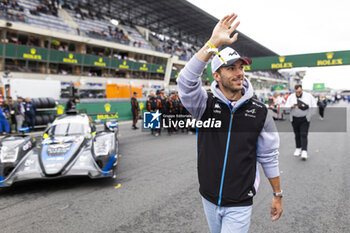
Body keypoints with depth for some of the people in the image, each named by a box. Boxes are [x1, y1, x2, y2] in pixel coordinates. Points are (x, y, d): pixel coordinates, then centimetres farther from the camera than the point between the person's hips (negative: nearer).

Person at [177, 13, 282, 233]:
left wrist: (278, 195, 6)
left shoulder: (259, 111, -7)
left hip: (239, 204, -1)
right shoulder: (206, 104, -10)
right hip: (209, 199, 2)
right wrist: (214, 43, -35)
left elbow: (269, 157, 0)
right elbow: (187, 81, -30)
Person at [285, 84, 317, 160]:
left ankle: (304, 151, -10)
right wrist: (291, 106, -18)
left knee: (303, 135, -9)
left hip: (305, 119, -2)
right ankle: (298, 148, 24)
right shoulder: (291, 97, 5)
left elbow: (314, 106, 4)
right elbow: (286, 107, 2)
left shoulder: (309, 96, 2)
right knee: (297, 135, 9)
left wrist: (309, 115, -5)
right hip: (294, 119, 2)